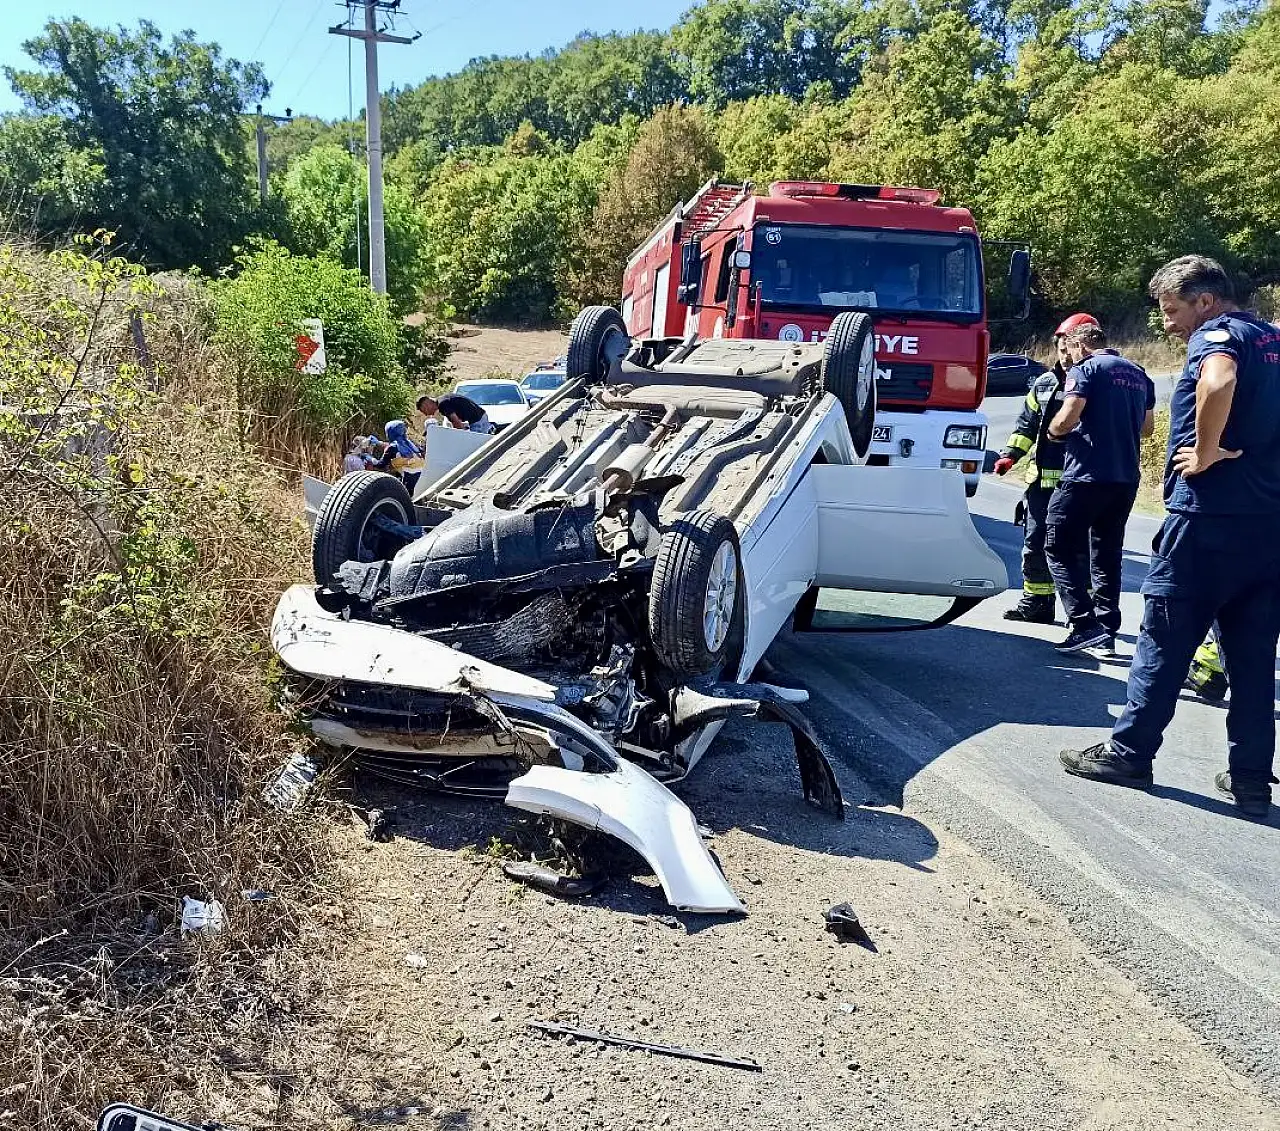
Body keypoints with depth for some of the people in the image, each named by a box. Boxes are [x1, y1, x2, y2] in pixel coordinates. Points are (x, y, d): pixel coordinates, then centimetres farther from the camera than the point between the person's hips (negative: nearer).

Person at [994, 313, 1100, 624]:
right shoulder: (1044, 384, 13)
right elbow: (1026, 425, 19)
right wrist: (1010, 455, 7)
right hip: (1042, 478, 5)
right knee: (1035, 543, 10)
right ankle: (1036, 601, 22)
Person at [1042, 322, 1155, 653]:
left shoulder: (1085, 369, -6)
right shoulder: (1138, 374, 17)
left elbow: (1067, 418, -17)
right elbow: (1147, 427, 23)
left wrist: (1053, 431, 3)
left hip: (1087, 475, -8)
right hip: (1127, 478, 8)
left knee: (1061, 549, -3)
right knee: (1107, 553, 14)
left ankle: (1085, 624, -13)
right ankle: (1107, 629, 16)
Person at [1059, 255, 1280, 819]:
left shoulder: (1217, 335, -8)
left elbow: (1218, 382, -32)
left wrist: (1204, 454, -21)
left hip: (1209, 518, -8)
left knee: (1164, 641, 3)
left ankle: (1129, 752, 12)